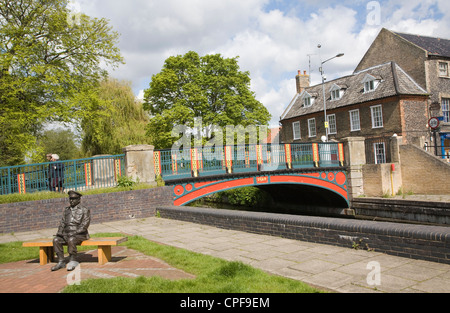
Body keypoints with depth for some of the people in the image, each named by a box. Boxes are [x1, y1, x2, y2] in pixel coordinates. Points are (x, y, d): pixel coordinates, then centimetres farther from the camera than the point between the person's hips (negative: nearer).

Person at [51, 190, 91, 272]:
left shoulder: (84, 210, 1)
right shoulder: (66, 210, 19)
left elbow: (85, 225, -9)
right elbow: (62, 223, 18)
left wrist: (74, 233, -20)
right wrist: (59, 233, 0)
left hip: (79, 235, -6)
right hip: (67, 234, 6)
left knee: (71, 240, -35)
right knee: (56, 240, -20)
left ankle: (72, 261, -25)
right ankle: (61, 262, -17)